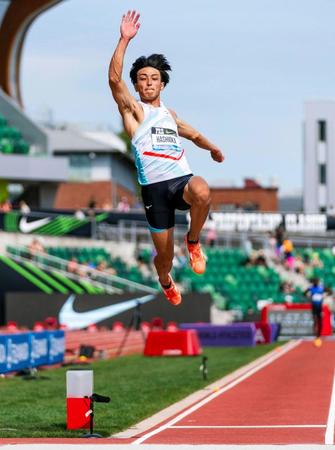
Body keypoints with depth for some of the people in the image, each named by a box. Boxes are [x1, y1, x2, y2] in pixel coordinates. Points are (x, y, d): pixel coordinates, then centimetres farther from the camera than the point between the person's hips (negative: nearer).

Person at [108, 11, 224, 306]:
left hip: (182, 180, 3)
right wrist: (125, 40, -18)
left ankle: (193, 241, -7)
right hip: (154, 188, -3)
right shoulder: (134, 110, 5)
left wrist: (214, 149, 48)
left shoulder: (170, 115, 22)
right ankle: (166, 282, 40)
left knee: (202, 193, -36)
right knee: (164, 255, 3)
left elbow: (194, 134, 42)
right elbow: (114, 79, -12)